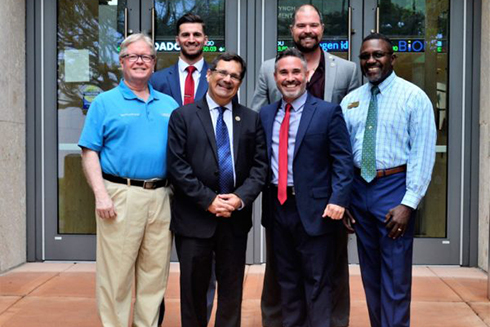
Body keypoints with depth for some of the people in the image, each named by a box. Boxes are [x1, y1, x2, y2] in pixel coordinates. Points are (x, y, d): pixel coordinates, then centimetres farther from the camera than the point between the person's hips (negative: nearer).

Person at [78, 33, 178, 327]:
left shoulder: (169, 104, 15)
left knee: (156, 272, 10)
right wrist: (101, 193, -13)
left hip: (162, 197, 4)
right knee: (116, 273, 1)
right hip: (120, 195, -4)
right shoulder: (105, 102, 3)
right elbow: (90, 152, -2)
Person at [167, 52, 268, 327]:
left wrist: (241, 197, -12)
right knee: (193, 286, 9)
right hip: (195, 217, -2)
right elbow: (178, 166, -7)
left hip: (236, 216, 2)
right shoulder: (183, 116, 0)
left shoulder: (252, 119, 8)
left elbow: (260, 164, 3)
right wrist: (208, 200, -14)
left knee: (232, 287, 12)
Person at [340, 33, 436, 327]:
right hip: (359, 188, 5)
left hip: (395, 187, -5)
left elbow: (423, 154, -10)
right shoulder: (351, 100, 8)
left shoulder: (414, 97, -6)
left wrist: (408, 203, -16)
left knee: (395, 277, 0)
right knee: (370, 273, 16)